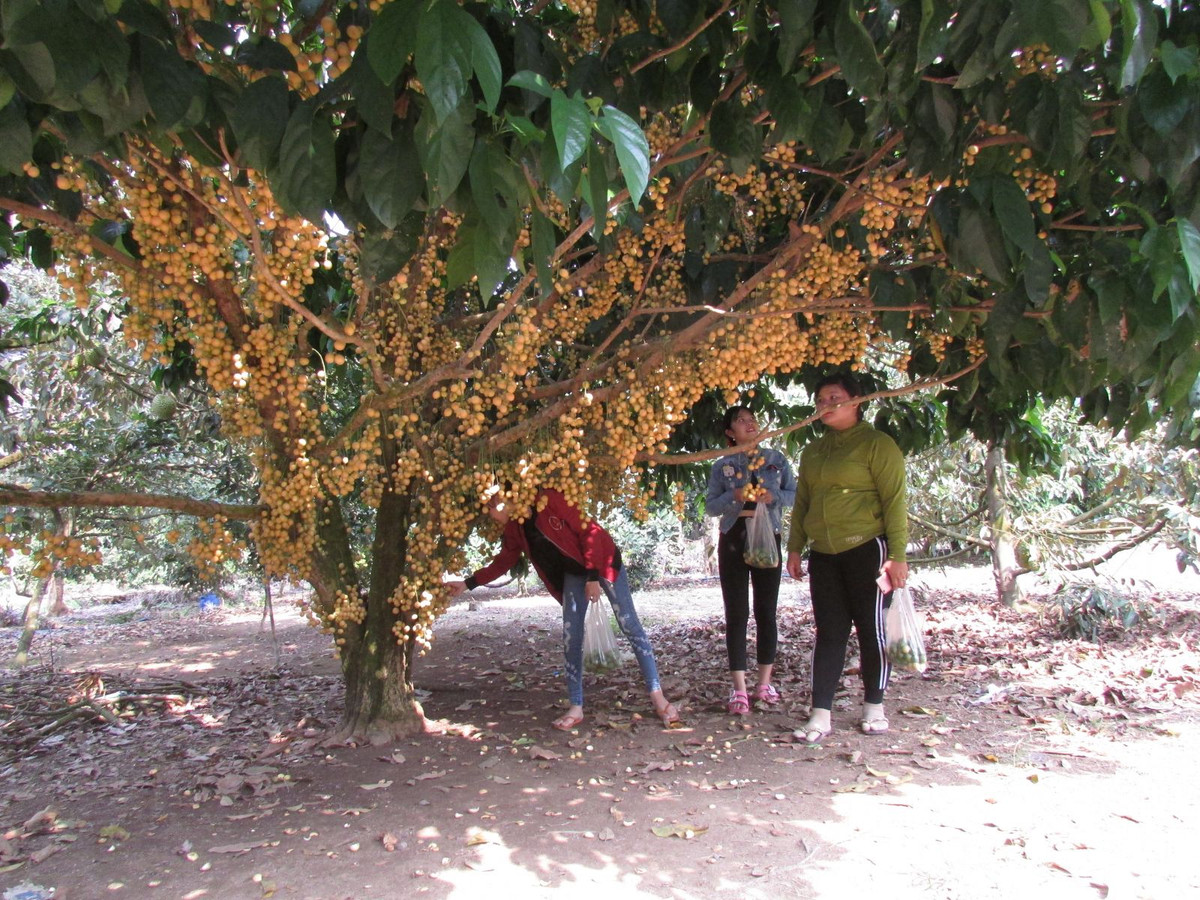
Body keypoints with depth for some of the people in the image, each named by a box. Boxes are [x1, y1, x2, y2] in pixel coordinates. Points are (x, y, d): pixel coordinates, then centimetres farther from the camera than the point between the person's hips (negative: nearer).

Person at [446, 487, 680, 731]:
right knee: (571, 637, -2)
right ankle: (576, 708, 7)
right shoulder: (514, 529, -2)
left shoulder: (549, 500, -24)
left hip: (602, 561, -6)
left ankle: (658, 697, 0)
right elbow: (502, 563, 10)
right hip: (573, 572, 6)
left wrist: (594, 576, -20)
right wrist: (468, 583, 2)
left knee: (630, 626, -5)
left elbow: (589, 530, -22)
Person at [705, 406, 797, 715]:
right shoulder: (722, 466, 5)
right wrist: (734, 496, -16)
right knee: (737, 613, -3)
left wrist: (774, 496, -15)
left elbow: (795, 492, 4)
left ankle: (764, 683, 12)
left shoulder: (776, 458, 7)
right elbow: (710, 507, 1)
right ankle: (739, 688, -1)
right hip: (734, 539, -1)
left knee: (766, 611, 4)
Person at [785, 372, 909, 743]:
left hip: (866, 549, -5)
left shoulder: (876, 444, -4)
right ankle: (820, 714, 4)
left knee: (871, 628, 3)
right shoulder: (812, 451, 15)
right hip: (824, 555, 5)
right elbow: (802, 502, 19)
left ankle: (874, 707, 19)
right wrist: (795, 547, 13)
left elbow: (894, 500, -9)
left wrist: (897, 554, -14)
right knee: (829, 632, 4)